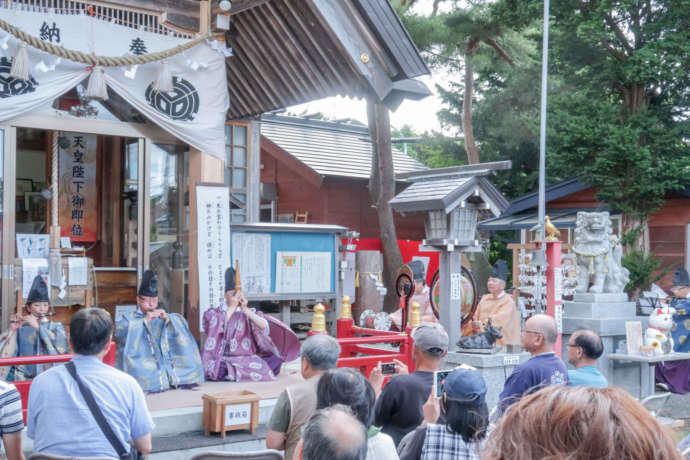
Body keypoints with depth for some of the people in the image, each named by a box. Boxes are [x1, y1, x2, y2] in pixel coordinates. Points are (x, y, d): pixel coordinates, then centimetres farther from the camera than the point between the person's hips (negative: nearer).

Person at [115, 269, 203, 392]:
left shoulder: (163, 316, 23)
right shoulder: (129, 318, 14)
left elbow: (182, 325, 9)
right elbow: (120, 332, -6)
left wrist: (168, 319, -10)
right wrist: (145, 321, -15)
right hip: (142, 372, -3)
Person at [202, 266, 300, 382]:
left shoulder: (250, 313, 15)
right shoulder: (213, 313, 10)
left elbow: (264, 326, -4)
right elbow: (214, 328, -12)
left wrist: (245, 310, -8)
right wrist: (232, 307, -6)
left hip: (247, 359, 4)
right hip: (223, 361, -4)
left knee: (275, 359, -24)